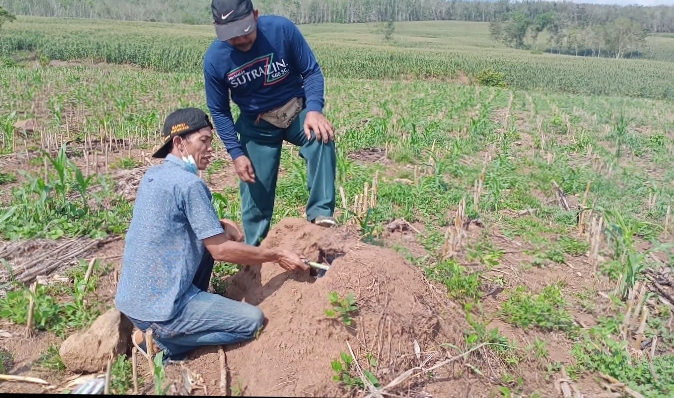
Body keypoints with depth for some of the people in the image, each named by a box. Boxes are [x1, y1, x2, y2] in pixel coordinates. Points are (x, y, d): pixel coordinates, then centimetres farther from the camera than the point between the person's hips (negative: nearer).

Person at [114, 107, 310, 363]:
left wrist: (220, 225, 7)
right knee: (253, 321, -2)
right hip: (157, 307, -9)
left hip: (131, 297, 9)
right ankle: (160, 339, -1)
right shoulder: (189, 183, -19)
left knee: (209, 237, 17)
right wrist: (276, 256, -6)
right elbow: (221, 250, -16)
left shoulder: (152, 175, 8)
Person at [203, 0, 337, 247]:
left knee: (321, 137, -35)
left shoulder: (282, 29, -21)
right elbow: (219, 111, -5)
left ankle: (321, 213, -27)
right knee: (255, 192, 4)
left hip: (297, 110, 0)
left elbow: (312, 72, -11)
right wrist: (236, 153, -12)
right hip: (256, 125, 1)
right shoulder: (214, 59, -17)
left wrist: (314, 110, -29)